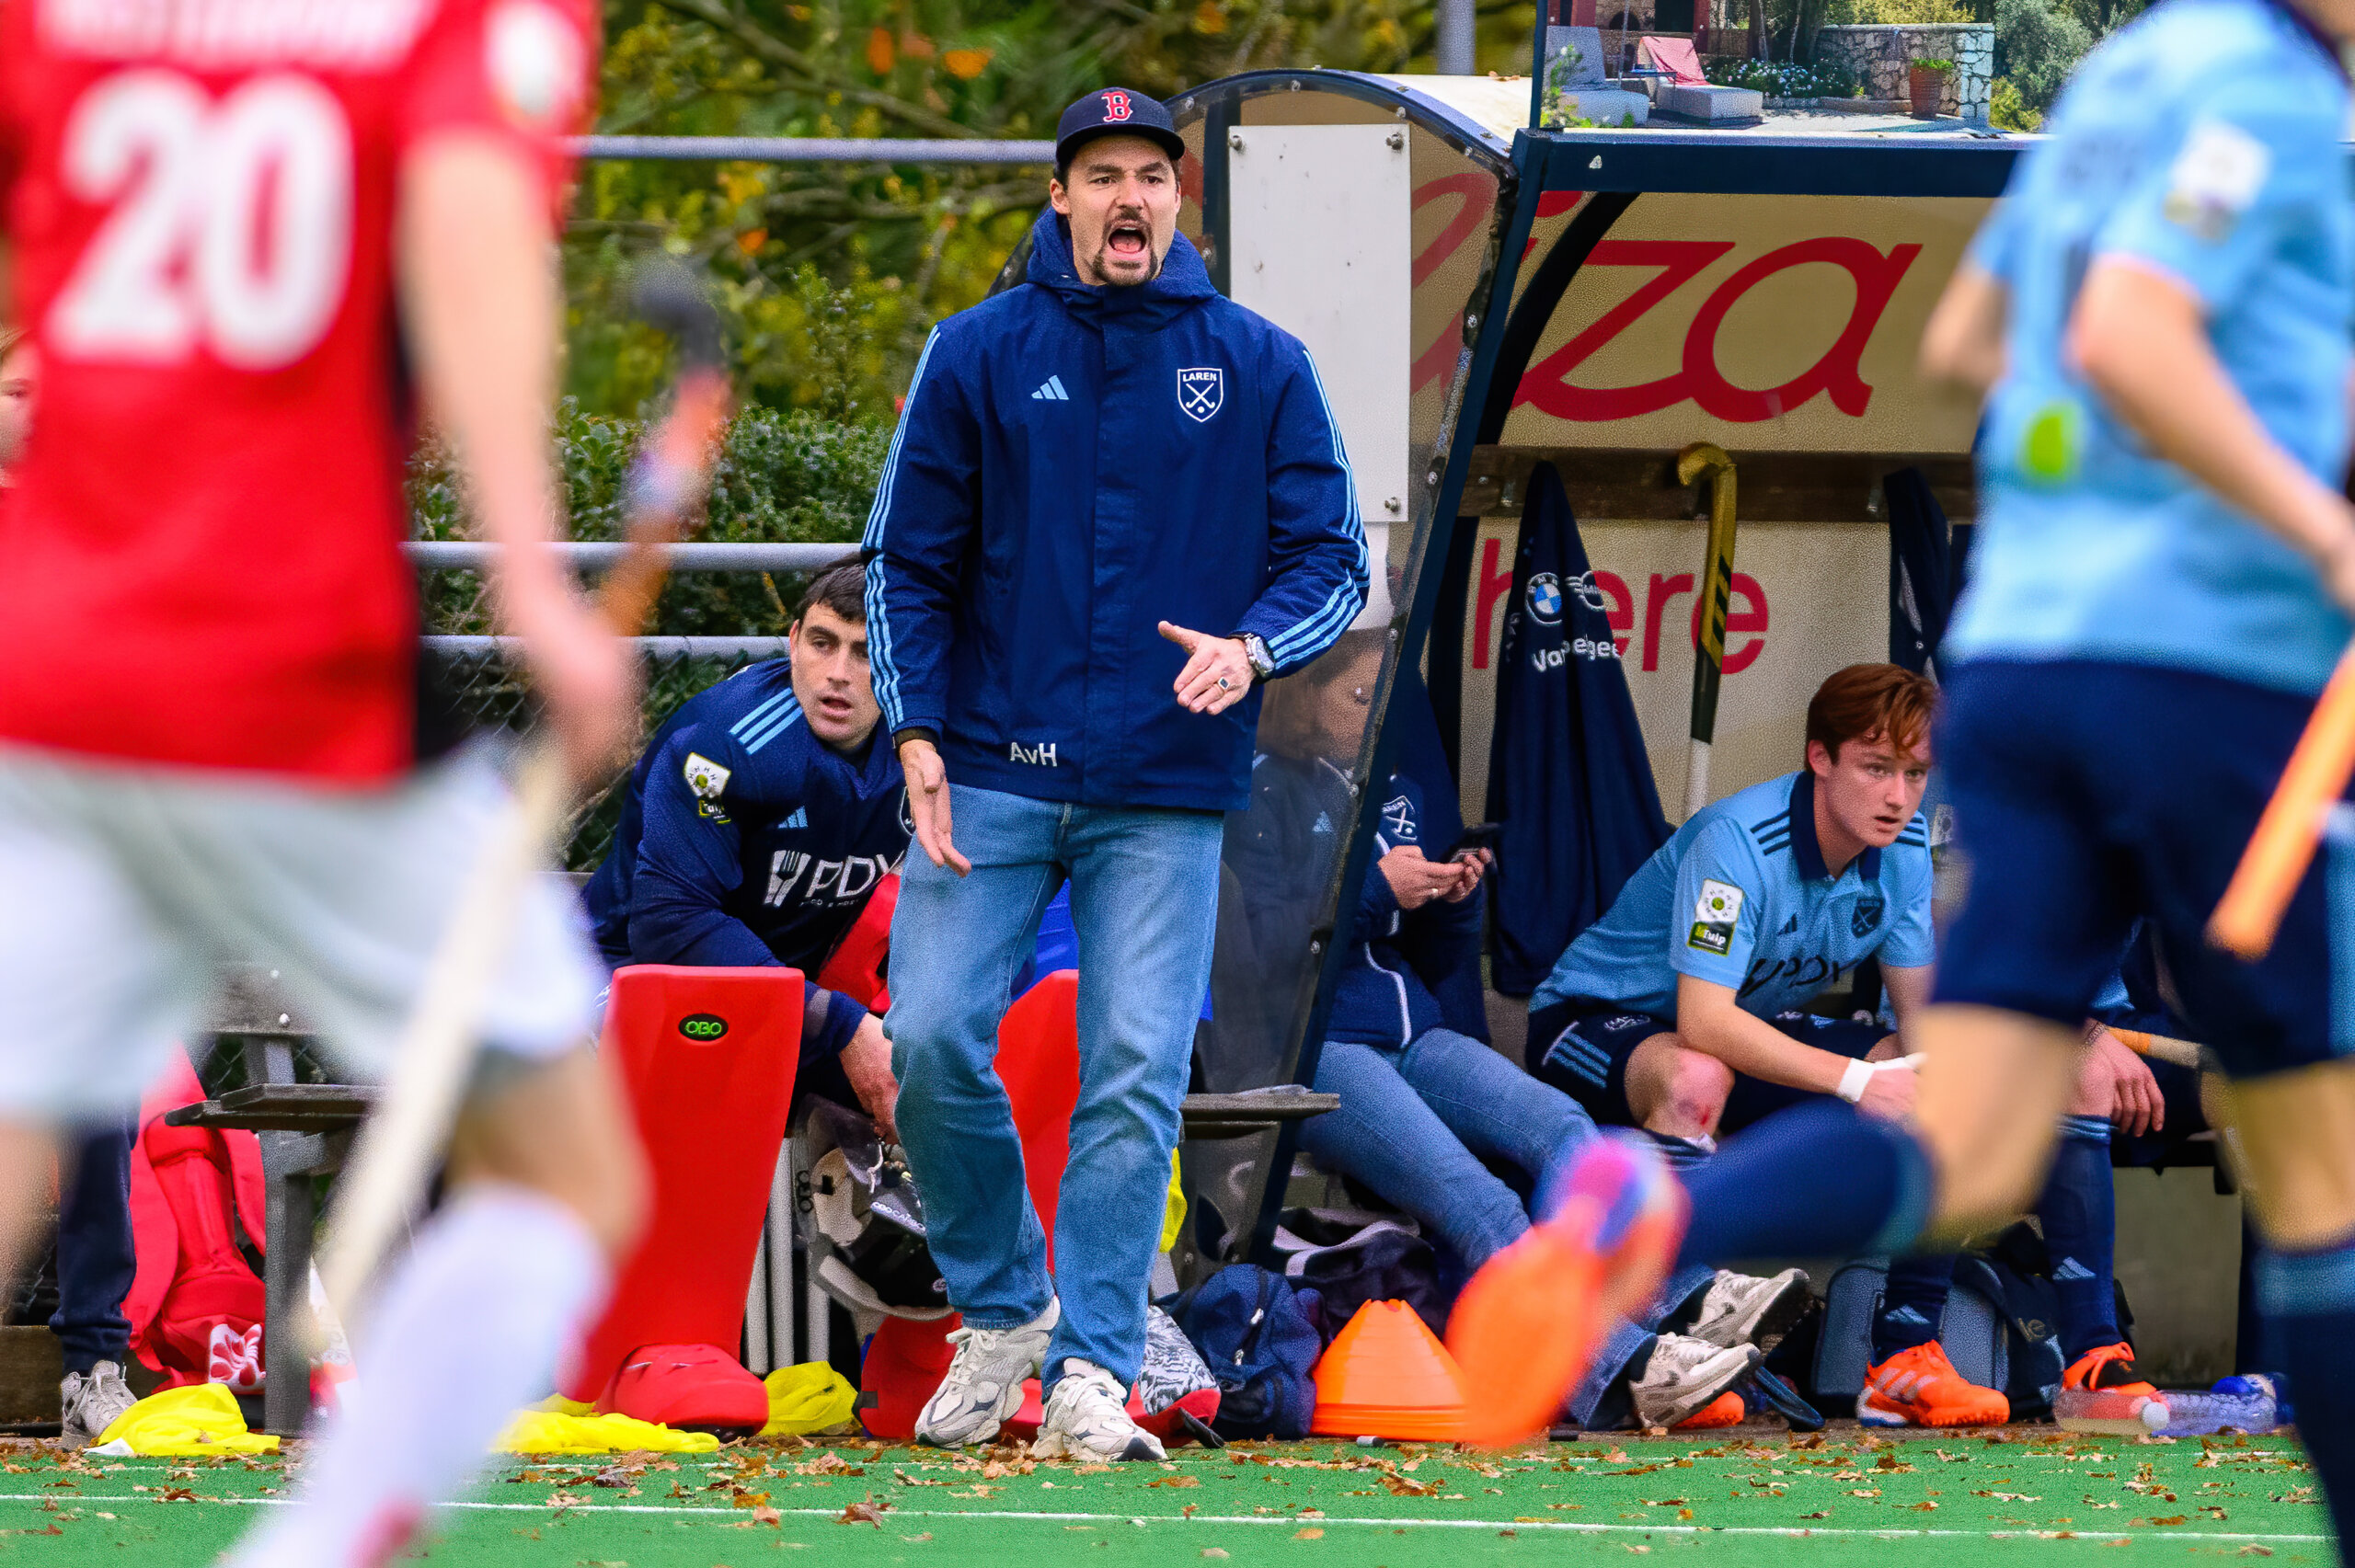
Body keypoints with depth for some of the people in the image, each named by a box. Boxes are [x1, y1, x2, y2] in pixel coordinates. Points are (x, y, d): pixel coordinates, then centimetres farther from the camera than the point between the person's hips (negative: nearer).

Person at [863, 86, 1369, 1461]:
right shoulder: (980, 354, 6)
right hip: (992, 769, 0)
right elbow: (910, 559, 7)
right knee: (933, 1040, -9)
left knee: (1137, 1075, -8)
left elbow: (1332, 559, 7)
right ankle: (1002, 1311, 11)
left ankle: (1093, 1371, -3)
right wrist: (918, 737, -4)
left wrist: (1249, 647, -14)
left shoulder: (1261, 367, 6)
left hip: (1166, 792, 0)